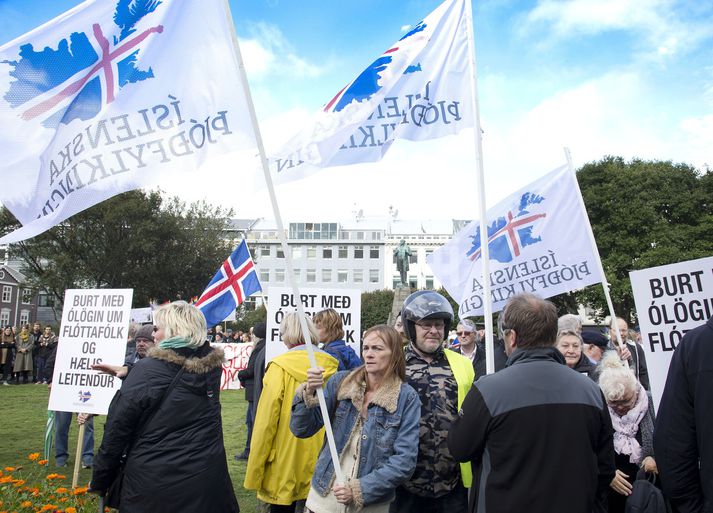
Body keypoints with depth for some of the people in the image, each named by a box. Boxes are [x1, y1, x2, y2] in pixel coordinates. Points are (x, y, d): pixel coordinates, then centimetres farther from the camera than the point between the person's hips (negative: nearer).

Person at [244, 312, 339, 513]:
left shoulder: (280, 367, -13)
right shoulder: (331, 366, -4)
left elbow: (265, 423, -13)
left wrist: (254, 471, -6)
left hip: (286, 465, -3)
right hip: (321, 464, 3)